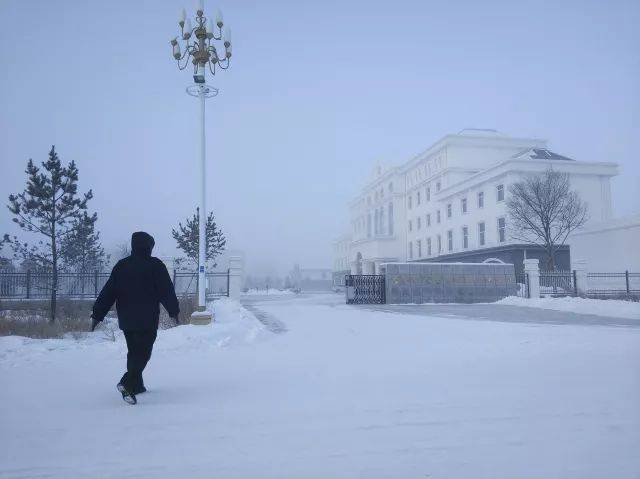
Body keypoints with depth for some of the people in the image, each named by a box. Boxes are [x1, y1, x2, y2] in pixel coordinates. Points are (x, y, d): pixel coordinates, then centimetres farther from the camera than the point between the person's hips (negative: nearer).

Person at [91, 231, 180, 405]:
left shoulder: (121, 265, 8)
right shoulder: (155, 265, -5)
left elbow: (107, 292, 7)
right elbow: (167, 291, -4)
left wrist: (97, 314, 10)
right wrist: (174, 311, 6)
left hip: (126, 320, 5)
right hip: (147, 320, -5)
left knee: (134, 351, 18)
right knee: (143, 352, -5)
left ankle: (136, 385, 23)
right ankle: (127, 383, -21)